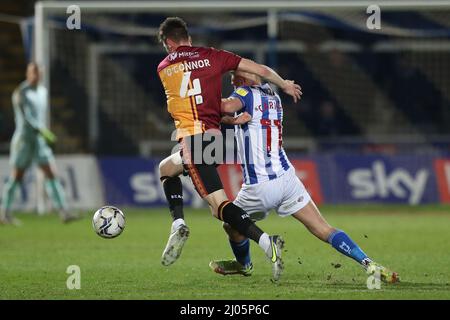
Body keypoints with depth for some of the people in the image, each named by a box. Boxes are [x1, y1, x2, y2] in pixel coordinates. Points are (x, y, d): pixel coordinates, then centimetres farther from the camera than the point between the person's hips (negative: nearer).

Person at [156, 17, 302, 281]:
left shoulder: (164, 68, 10)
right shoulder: (212, 56, 11)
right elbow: (260, 70, 9)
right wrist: (285, 85, 25)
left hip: (192, 138, -5)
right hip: (212, 135, 5)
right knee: (166, 168, 23)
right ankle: (178, 225, 3)